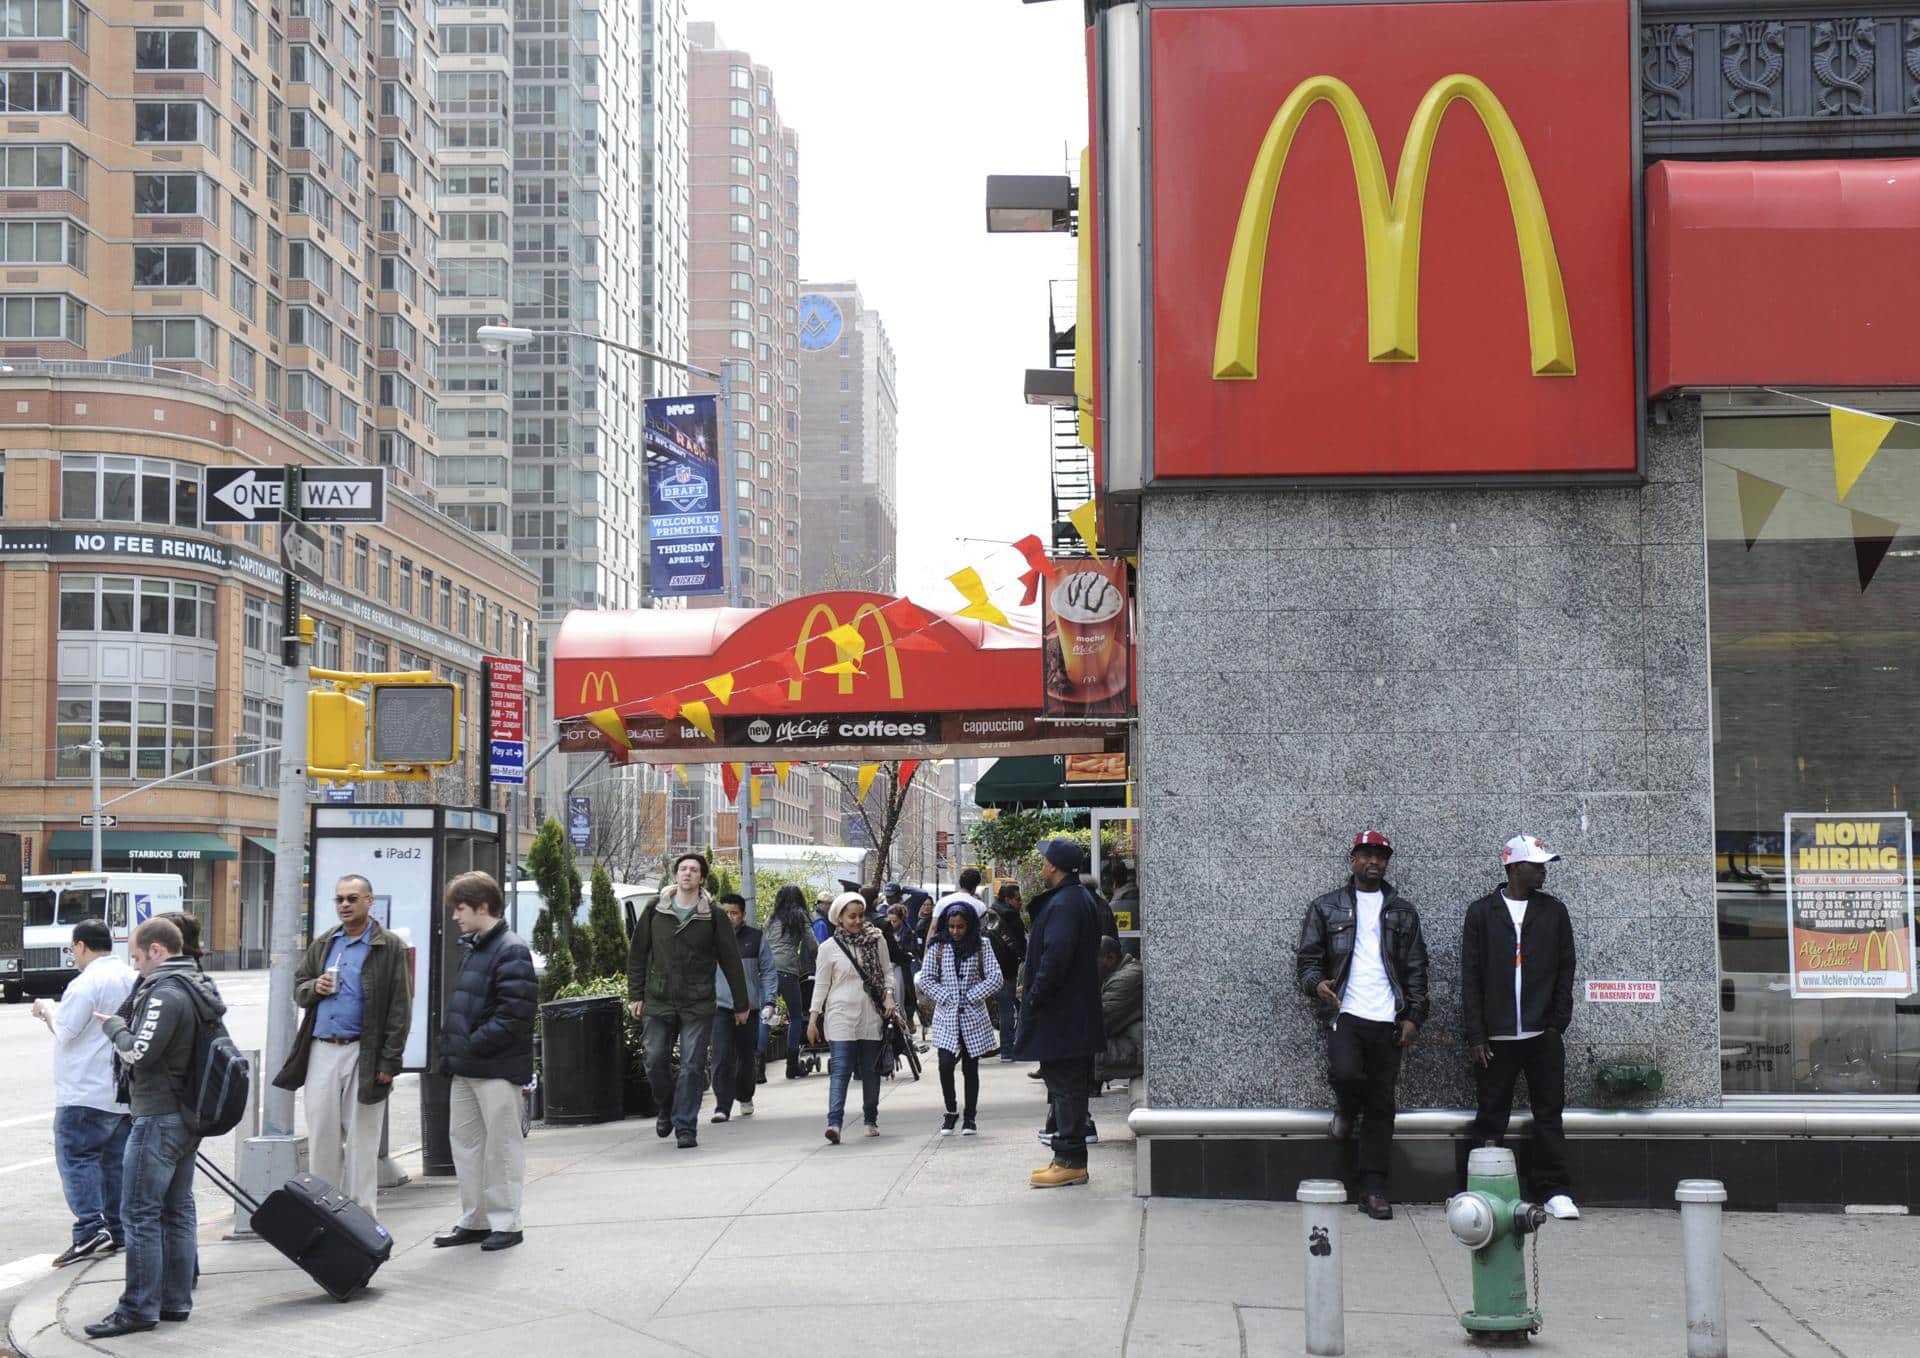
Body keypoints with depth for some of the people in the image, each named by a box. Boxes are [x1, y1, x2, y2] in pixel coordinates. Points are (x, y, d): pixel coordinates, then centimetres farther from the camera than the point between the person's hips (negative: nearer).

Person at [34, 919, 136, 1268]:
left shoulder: (87, 983, -15)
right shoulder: (133, 979, 12)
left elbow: (64, 1030, -15)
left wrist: (47, 1009, 5)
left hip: (86, 1092, -8)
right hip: (125, 1091, 8)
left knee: (76, 1155, -6)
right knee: (116, 1159, 12)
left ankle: (90, 1229, -17)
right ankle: (117, 1230, 14)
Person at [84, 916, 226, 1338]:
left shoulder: (166, 994, -18)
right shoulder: (199, 988, 13)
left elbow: (139, 1053, -21)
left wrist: (113, 1026, -4)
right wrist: (122, 1025, 13)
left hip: (158, 1117, -10)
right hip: (188, 1114, 10)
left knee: (140, 1213, -5)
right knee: (178, 1209, 13)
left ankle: (139, 1308, -4)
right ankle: (176, 1300, 17)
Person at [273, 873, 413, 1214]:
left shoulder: (389, 947, -2)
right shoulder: (322, 945, 15)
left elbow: (400, 1009, -5)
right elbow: (298, 989, 23)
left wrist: (390, 1061, -11)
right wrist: (314, 988, -2)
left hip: (363, 1054, -4)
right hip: (322, 1051, 5)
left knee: (361, 1141, 0)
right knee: (322, 1136, 6)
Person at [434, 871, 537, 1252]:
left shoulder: (511, 951, -13)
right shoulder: (473, 949, 16)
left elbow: (515, 1013, -19)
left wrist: (473, 1046, -17)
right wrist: (450, 1050, 12)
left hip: (498, 1069, -9)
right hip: (466, 1069, 10)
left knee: (501, 1145, -1)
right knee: (464, 1140, 13)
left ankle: (505, 1223, 7)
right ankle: (474, 1220, 22)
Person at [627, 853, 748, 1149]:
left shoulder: (713, 915, 0)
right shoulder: (655, 910, 4)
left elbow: (731, 960, 5)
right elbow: (637, 954, 10)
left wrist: (741, 1004, 7)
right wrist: (635, 995, 5)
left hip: (698, 1005, -2)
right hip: (658, 1002, 2)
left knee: (692, 1067, -3)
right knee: (655, 1062, 3)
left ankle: (685, 1127, 5)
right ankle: (666, 1109, 29)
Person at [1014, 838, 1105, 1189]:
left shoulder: (1063, 904, -18)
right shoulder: (1080, 898, 15)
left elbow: (1055, 956, -27)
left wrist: (1035, 998, -19)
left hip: (1061, 1015, -10)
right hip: (1077, 1013, 10)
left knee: (1065, 1087, -6)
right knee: (1068, 1086, 14)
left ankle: (1070, 1162, -4)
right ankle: (1069, 1158, 20)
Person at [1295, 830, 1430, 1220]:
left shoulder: (1402, 912, 15)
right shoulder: (1325, 908, 9)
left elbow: (1416, 967, 14)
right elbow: (1307, 958, 6)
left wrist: (1414, 1016, 3)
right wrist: (1316, 983, -16)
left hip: (1387, 1020, 2)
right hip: (1345, 1013, -2)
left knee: (1381, 1106, 1)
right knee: (1346, 1074, -27)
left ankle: (1373, 1189, 6)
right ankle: (1347, 1112, 10)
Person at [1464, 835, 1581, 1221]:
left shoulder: (1554, 911, 7)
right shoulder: (1481, 912, 3)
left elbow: (1565, 970, 8)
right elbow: (1470, 977, 2)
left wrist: (1557, 1023, -2)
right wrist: (1475, 1035, -4)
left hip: (1543, 1034, 1)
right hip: (1495, 1037, -1)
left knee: (1549, 1114, 2)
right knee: (1491, 1117, 4)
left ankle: (1554, 1192, 7)